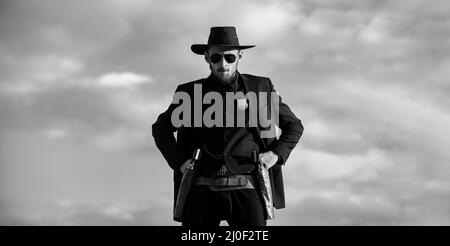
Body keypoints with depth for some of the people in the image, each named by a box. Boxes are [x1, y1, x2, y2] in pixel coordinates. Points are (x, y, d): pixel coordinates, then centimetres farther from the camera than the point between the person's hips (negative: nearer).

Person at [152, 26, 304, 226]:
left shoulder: (261, 88, 9)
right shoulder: (191, 92, 10)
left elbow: (294, 125, 21)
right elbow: (160, 128, 24)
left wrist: (277, 153, 4)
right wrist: (179, 160, 9)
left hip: (246, 189, -1)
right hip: (203, 189, 1)